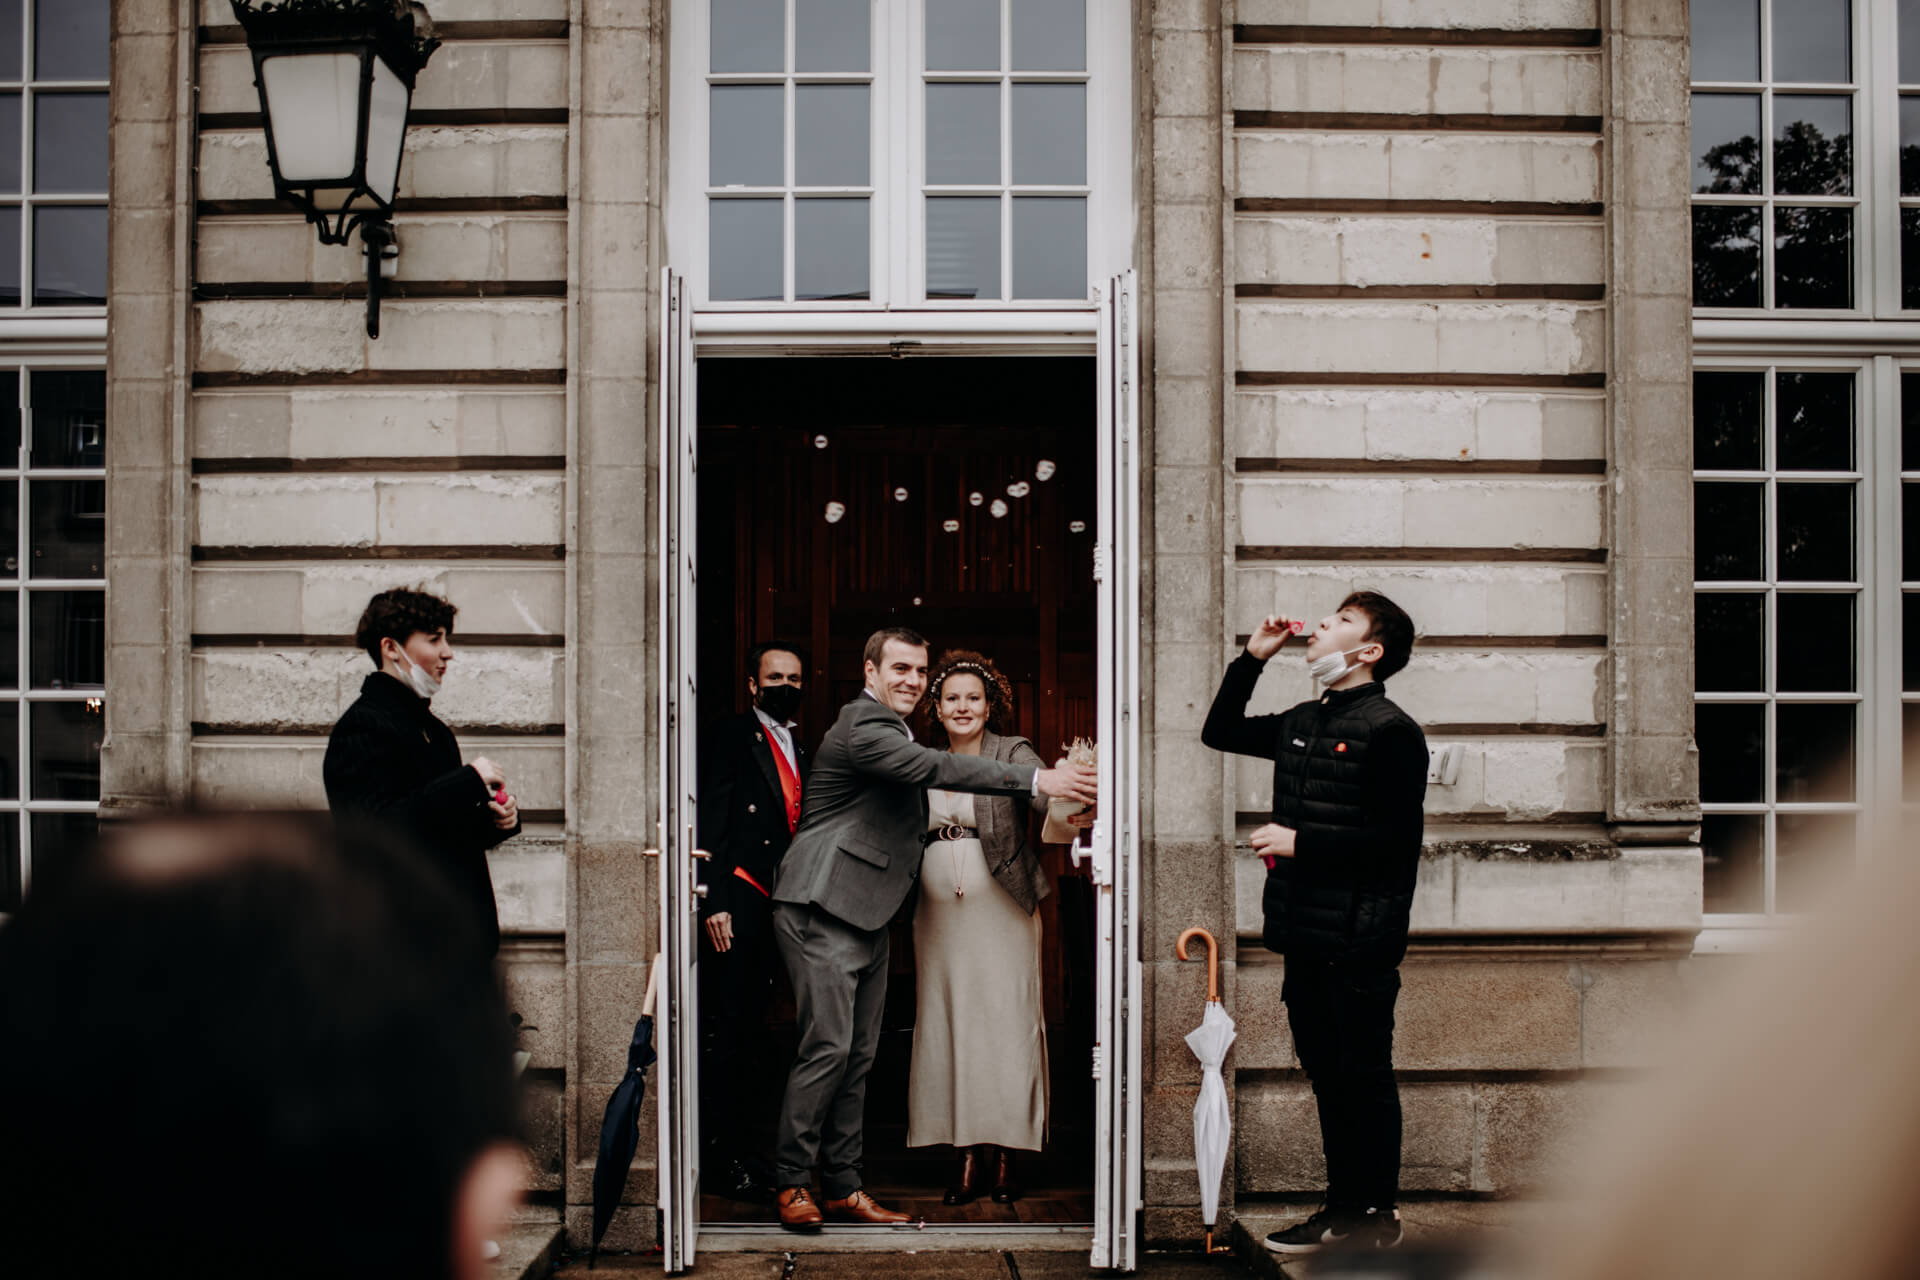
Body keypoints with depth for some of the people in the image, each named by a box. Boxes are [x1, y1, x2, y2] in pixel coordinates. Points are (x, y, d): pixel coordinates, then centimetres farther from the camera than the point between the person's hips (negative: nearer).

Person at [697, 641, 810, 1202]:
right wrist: (714, 905, -16)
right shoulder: (729, 739, -4)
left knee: (751, 1029, 11)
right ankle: (723, 1156, -1)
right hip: (738, 904, -7)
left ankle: (742, 1144, 17)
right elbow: (709, 825, -10)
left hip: (778, 906, 7)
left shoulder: (799, 751, 18)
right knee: (729, 1032, -5)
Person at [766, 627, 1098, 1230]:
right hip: (823, 910, -10)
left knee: (858, 1054, 9)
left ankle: (842, 1185, 15)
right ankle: (790, 1181, 2)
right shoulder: (861, 727, -14)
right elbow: (936, 768, -25)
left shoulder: (891, 730, 20)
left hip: (866, 916, 10)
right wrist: (1039, 779, -29)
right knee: (828, 1046, -10)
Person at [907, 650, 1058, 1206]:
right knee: (950, 1024, 4)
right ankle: (969, 1154, 12)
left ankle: (1003, 1155, 9)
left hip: (1001, 911, -3)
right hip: (939, 915, 4)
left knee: (1005, 1023, -1)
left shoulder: (1012, 753, -2)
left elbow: (1044, 792, -21)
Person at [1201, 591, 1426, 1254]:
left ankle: (1377, 1216, 12)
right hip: (1304, 936, 8)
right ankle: (1343, 1207, 23)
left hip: (1357, 942, -8)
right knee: (1326, 1076, 13)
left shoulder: (1389, 731, -10)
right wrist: (1253, 658, 16)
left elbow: (1397, 839, -15)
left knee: (1364, 1080, 1)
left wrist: (1300, 841, -14)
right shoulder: (1302, 723, 15)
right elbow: (1219, 732, 27)